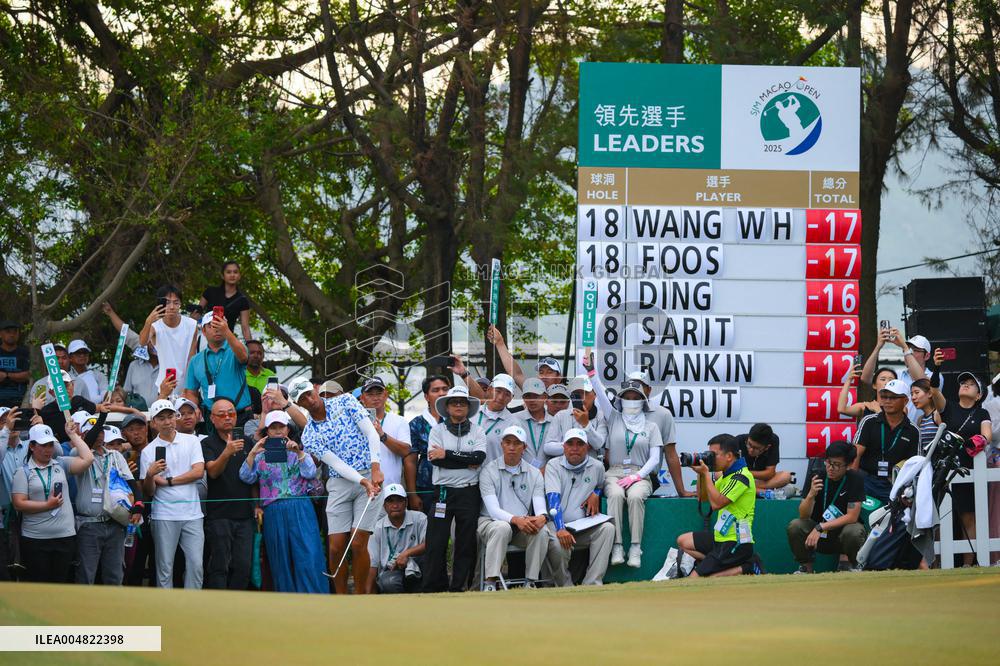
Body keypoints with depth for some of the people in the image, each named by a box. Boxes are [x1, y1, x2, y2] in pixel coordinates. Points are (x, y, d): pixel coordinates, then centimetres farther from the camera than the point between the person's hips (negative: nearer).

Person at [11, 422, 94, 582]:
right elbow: (18, 503, -8)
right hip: (35, 539, -3)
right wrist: (47, 505, -13)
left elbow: (87, 459, -2)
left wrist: (74, 435, 4)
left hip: (65, 536, 3)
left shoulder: (61, 464, 9)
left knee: (60, 582, 8)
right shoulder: (23, 472, 0)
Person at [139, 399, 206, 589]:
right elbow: (148, 493, 2)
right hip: (164, 515, -1)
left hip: (192, 514, 1)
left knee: (195, 564, -3)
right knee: (165, 567, 0)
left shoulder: (191, 441, 8)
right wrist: (150, 475, -20)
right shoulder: (148, 451, 3)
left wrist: (167, 481, -6)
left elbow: (198, 472, -4)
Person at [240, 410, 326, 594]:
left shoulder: (299, 453, 13)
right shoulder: (261, 456, 14)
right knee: (280, 561, 2)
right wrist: (252, 454, -10)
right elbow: (246, 477, 1)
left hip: (300, 509, -1)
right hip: (273, 513, 1)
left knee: (308, 556, -11)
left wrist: (299, 453, -12)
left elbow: (311, 474, -1)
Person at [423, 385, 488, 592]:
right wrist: (467, 462, -9)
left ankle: (458, 588, 7)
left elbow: (480, 457, -8)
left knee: (466, 544, 1)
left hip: (469, 493, 1)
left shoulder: (477, 431, 10)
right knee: (436, 543, -5)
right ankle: (433, 589, -1)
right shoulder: (437, 430, 8)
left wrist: (447, 455, -10)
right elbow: (434, 459, -8)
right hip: (443, 492, -1)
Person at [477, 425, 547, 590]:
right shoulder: (489, 471, -1)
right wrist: (515, 519, -31)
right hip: (490, 521, -3)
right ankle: (490, 583, -40)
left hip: (524, 526, 3)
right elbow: (493, 508, -13)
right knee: (502, 527, -37)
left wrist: (542, 517, -29)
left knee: (542, 532, -28)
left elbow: (540, 505, -2)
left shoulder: (534, 474, 10)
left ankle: (530, 582, -21)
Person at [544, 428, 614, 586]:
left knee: (607, 528, -26)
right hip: (558, 525, -3)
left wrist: (596, 494, 6)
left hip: (584, 528, 3)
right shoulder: (553, 465, 0)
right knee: (557, 544, -36)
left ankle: (592, 585, -30)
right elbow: (553, 499, -14)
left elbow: (601, 485, 34)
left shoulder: (596, 467, 11)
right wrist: (561, 530, -29)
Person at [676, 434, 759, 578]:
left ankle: (745, 569, -7)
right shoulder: (728, 475, 13)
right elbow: (703, 496, 20)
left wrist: (706, 473, -17)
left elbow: (716, 503, -24)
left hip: (736, 543, -10)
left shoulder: (741, 477, -18)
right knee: (683, 541, 20)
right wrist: (701, 474, 3)